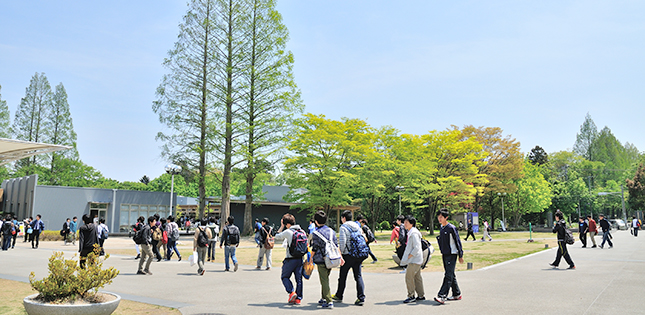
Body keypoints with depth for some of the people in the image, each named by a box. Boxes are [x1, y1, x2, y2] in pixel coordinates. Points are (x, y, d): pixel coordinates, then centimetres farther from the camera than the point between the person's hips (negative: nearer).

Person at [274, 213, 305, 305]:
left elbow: (277, 237, 3)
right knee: (299, 278, 9)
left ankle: (291, 292, -8)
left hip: (290, 259, -5)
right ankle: (298, 298, 9)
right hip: (300, 258, 5)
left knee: (285, 277, 10)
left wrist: (282, 226, 7)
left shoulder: (288, 232, -10)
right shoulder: (302, 231, 7)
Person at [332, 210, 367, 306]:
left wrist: (340, 252, -4)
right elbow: (364, 239, 10)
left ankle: (339, 296, 25)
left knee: (342, 276, 11)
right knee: (358, 276, 6)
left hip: (348, 255, -5)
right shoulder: (357, 226, 11)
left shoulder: (343, 227, -8)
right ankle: (361, 298, -2)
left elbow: (342, 242, -17)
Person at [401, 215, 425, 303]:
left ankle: (411, 296, 0)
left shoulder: (414, 233, -18)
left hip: (414, 260, -10)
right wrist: (408, 257, 16)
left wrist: (409, 256, -17)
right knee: (417, 277, 13)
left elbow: (417, 248, -23)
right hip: (416, 260, 10)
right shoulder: (410, 233, 14)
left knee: (409, 276, -7)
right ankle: (421, 296, 20)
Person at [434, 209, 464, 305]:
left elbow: (458, 242, -10)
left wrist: (460, 255, -9)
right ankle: (457, 294, 23)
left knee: (448, 275, -11)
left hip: (452, 255, -9)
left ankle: (442, 296, -18)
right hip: (445, 255, 9)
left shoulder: (451, 228, -12)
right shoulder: (441, 228, 12)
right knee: (451, 275, 13)